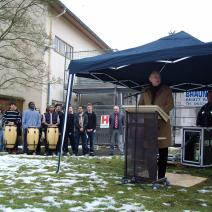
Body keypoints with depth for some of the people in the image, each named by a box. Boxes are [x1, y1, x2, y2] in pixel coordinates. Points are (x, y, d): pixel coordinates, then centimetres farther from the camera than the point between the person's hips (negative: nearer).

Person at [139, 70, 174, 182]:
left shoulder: (166, 90, 7)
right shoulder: (146, 91, 16)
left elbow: (170, 104, -1)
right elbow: (140, 105, 16)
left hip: (162, 123, -2)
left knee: (162, 150, -2)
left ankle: (161, 176, 5)